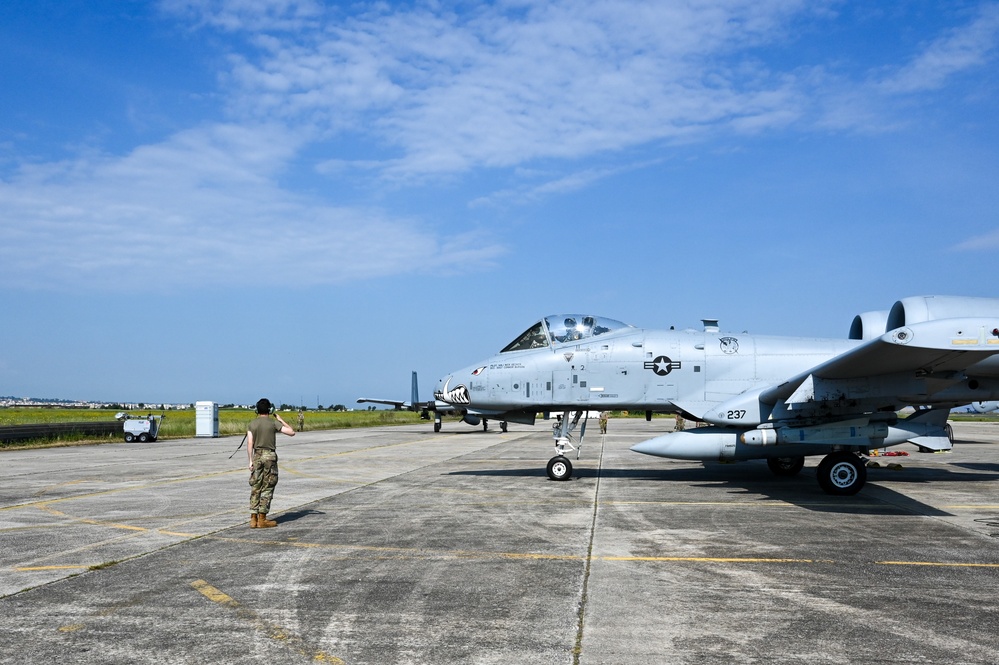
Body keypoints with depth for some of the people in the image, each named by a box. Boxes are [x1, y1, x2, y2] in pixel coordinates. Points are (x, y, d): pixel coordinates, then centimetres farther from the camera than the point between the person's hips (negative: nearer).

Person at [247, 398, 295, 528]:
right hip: (270, 456, -3)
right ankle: (262, 519, 0)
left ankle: (253, 519, 6)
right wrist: (280, 419, 6)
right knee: (267, 488, 2)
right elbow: (291, 432, -4)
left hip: (257, 456, 3)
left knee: (255, 488, 8)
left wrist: (251, 461, 1)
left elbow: (249, 444, -2)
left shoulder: (252, 424, 3)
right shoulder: (273, 423, -5)